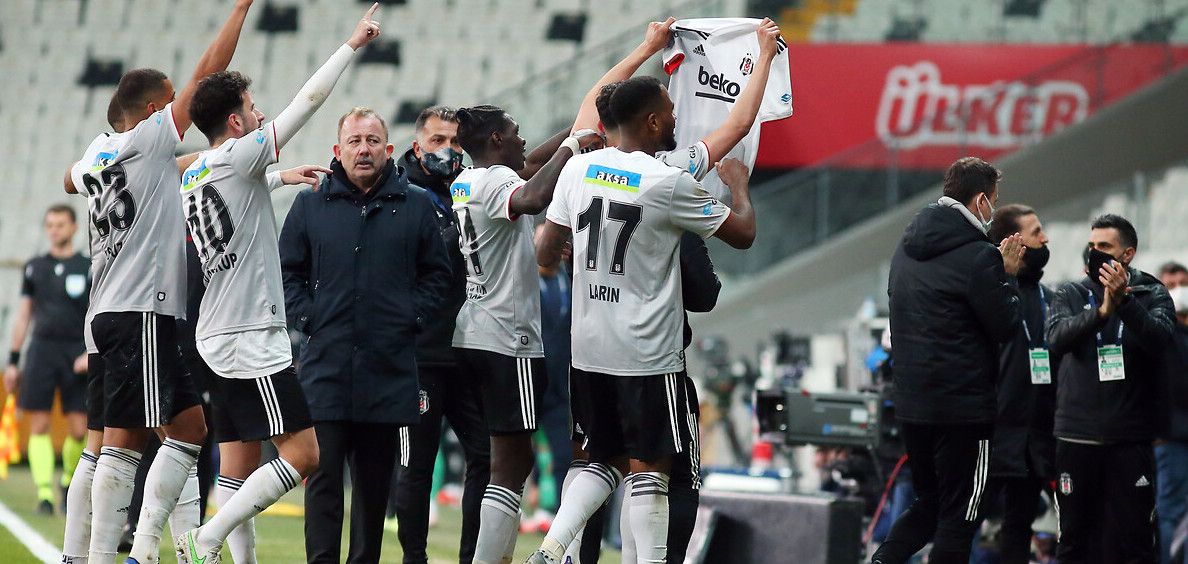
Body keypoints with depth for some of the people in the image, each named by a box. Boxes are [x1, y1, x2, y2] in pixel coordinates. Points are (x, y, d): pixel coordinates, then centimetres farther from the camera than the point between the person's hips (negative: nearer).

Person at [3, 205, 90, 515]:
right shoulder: (34, 268, 12)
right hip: (41, 350, 2)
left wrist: (92, 353, -12)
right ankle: (45, 494, -8)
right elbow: (23, 315, 14)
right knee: (39, 425, -7)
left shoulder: (90, 268, 5)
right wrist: (13, 361, 11)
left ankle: (69, 482, 19)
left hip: (76, 355, -2)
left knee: (78, 429, -4)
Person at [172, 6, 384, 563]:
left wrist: (282, 178, 41)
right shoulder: (235, 158, -11)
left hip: (219, 338, 9)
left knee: (240, 465, 7)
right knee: (303, 453, -10)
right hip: (252, 339, -9)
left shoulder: (192, 176, 13)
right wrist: (353, 44, -2)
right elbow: (309, 99, -9)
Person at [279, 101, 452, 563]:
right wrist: (306, 318, -1)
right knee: (324, 475, -5)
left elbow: (436, 274, 13)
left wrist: (412, 318, 0)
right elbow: (287, 272, 12)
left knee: (375, 480, 7)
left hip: (389, 366, 1)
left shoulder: (415, 207, 8)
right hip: (326, 365, -1)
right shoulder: (310, 205, 8)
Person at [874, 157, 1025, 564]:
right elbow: (1005, 327, -11)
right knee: (959, 514, 1)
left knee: (929, 503, 18)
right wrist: (1006, 275, 4)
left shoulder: (907, 247, 9)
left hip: (910, 404, 7)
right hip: (963, 406, -7)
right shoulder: (978, 257, -15)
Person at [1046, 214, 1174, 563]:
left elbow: (1159, 339, -14)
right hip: (1076, 437, 2)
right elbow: (1057, 337, -10)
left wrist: (1124, 301, -29)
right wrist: (1101, 311, -27)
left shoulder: (1151, 295, 6)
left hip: (1131, 439, -2)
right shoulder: (1070, 295, 10)